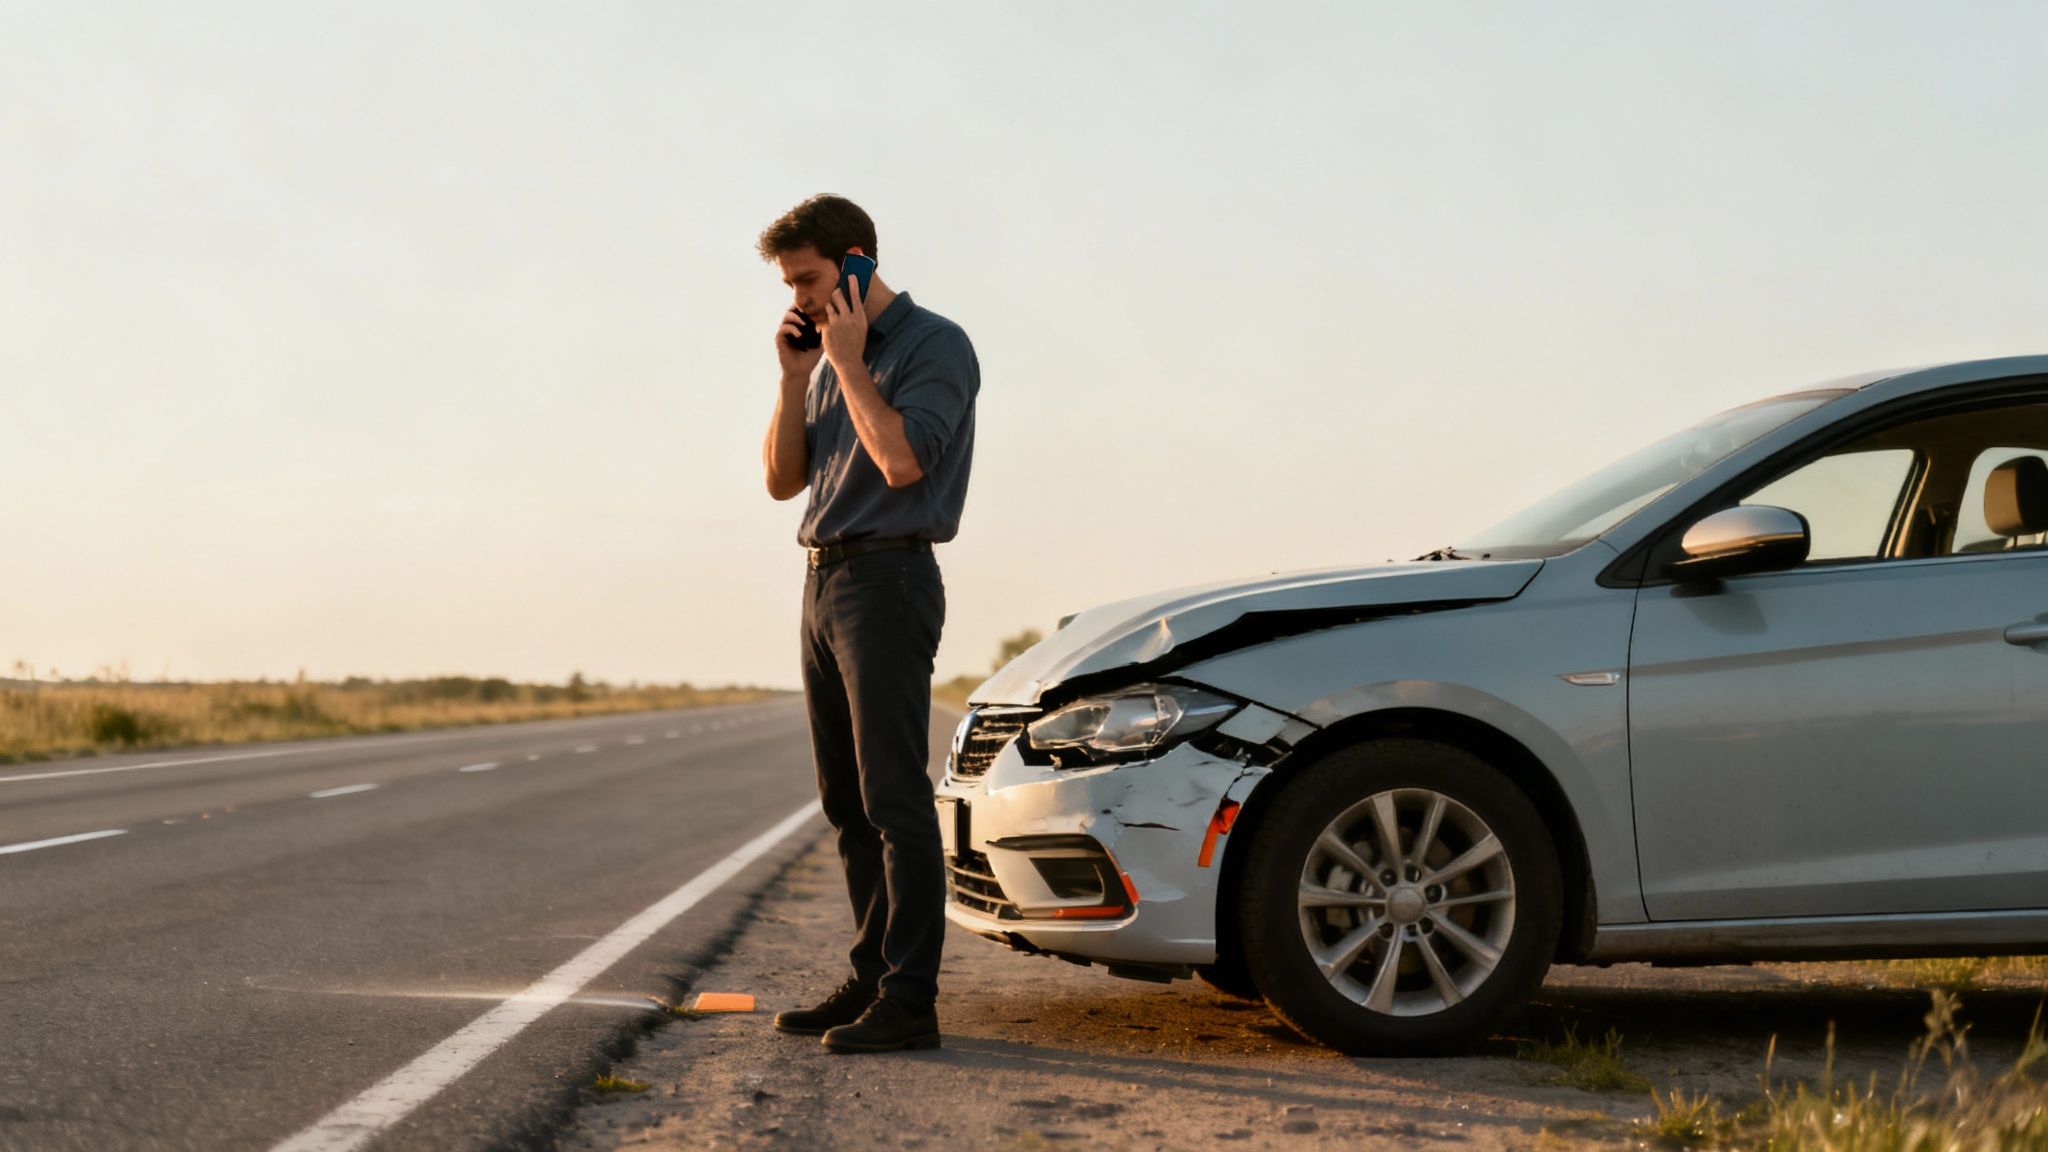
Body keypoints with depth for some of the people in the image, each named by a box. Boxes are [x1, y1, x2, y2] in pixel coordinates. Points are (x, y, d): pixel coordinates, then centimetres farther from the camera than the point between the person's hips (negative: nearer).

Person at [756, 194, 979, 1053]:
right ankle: (873, 975, 16)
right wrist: (794, 375, 4)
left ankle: (909, 998, -11)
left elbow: (902, 460, -21)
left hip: (887, 580, -9)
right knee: (847, 802, 10)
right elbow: (782, 479, 14)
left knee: (894, 798, -11)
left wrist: (847, 364, -11)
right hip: (824, 582, 9)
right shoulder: (831, 361, 19)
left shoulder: (934, 345, -6)